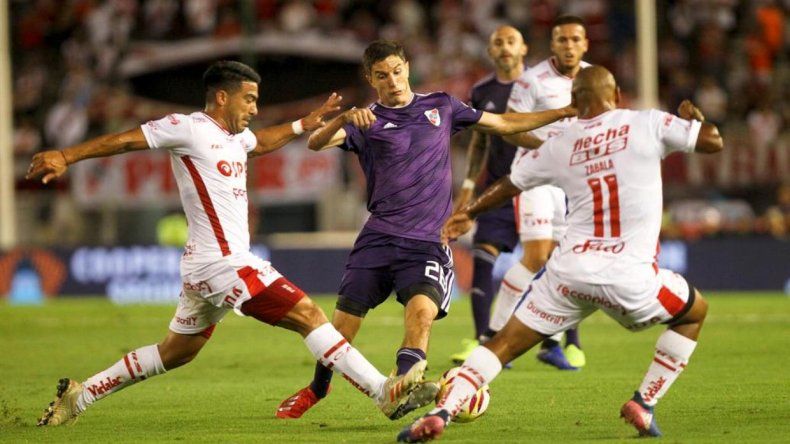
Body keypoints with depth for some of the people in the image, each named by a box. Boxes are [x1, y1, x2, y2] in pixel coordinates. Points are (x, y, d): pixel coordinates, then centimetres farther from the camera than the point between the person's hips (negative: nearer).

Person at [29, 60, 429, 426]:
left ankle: (79, 395, 25)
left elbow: (260, 143, 40)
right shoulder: (189, 129, -10)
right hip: (222, 263, -11)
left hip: (206, 267, 11)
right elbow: (127, 140, -9)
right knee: (308, 314, -13)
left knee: (175, 353, 19)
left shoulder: (235, 135, 16)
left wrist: (304, 124, 35)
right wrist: (64, 157, -14)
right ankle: (384, 391, -16)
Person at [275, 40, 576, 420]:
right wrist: (344, 119, -32)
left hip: (428, 242, 0)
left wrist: (565, 112, 17)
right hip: (379, 237, 0)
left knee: (422, 310, -27)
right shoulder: (367, 121, 5)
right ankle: (317, 388, 24)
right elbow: (316, 143, -11)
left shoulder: (441, 106, 13)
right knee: (344, 321, -1)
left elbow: (504, 123, 21)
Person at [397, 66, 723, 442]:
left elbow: (509, 184, 23)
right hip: (629, 278, -2)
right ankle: (644, 404, 15)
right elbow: (714, 141, 4)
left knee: (505, 343, 13)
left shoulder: (559, 146, 9)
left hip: (569, 270, 2)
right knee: (695, 312, 24)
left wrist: (467, 213, 41)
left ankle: (440, 413, -4)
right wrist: (691, 116, 27)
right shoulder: (647, 124, 0)